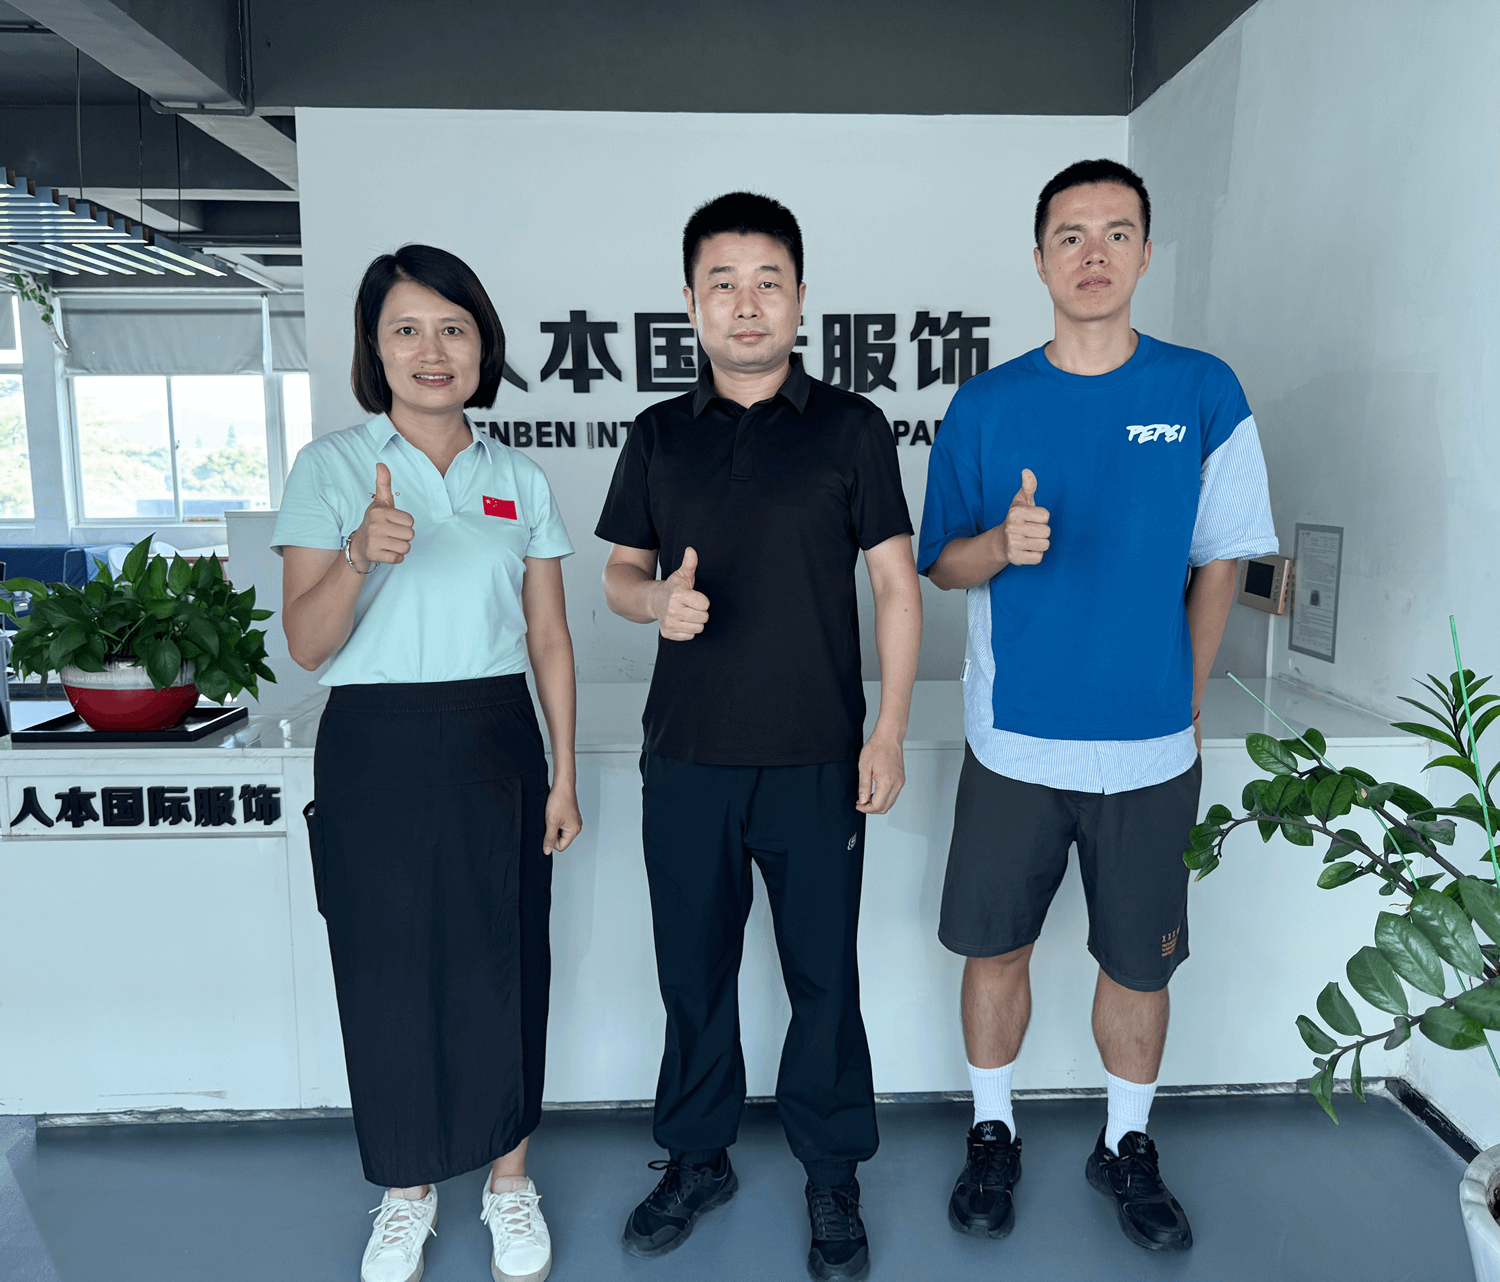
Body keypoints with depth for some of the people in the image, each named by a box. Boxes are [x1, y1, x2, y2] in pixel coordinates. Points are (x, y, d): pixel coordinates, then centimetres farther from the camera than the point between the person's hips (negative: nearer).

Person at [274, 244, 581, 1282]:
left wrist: (563, 773, 2)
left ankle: (510, 1178, 30)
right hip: (375, 749, -1)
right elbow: (306, 643, -5)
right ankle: (409, 1190, 32)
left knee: (505, 961, 7)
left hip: (495, 744, 2)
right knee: (389, 968, 8)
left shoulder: (520, 482, 6)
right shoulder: (330, 468, 0)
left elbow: (549, 640, 7)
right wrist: (360, 556, -25)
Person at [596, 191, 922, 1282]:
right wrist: (656, 598, -12)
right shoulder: (660, 435, 8)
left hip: (818, 761, -2)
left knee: (824, 975, 9)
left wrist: (888, 733, -6)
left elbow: (898, 586, 1)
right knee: (694, 968, 14)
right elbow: (619, 573, 12)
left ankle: (833, 1175, 30)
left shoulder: (852, 427, 1)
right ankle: (699, 1158, 35)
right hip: (686, 758, 3)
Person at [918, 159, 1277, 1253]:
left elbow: (1221, 561, 4)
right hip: (1014, 741, 1)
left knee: (1138, 965, 13)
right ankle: (994, 1137, 35)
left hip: (1150, 749, 0)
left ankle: (1128, 1148, 38)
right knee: (997, 950, 11)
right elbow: (943, 563, 3)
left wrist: (1185, 703, 3)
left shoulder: (1203, 392, -1)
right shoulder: (987, 405, 0)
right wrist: (1003, 543, -18)